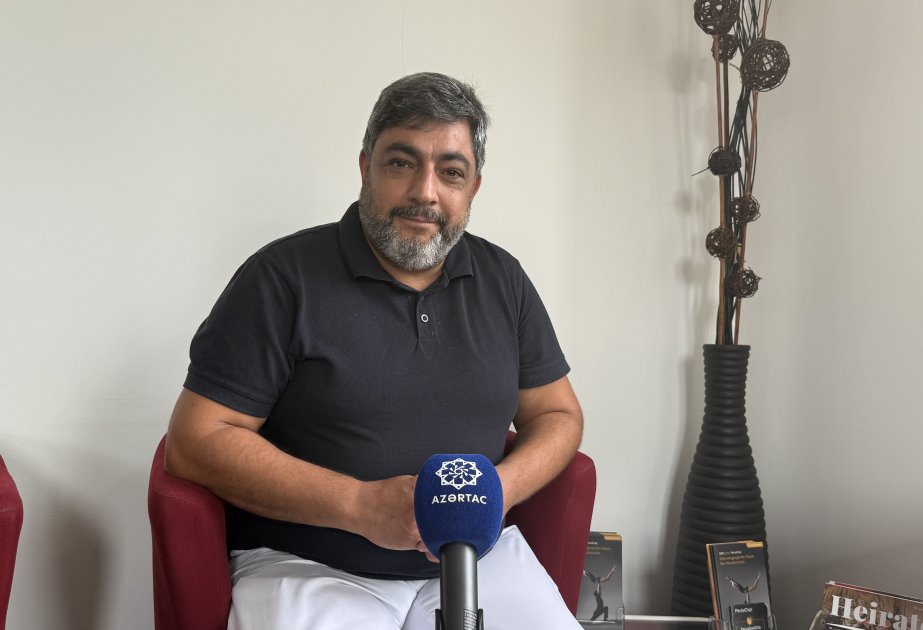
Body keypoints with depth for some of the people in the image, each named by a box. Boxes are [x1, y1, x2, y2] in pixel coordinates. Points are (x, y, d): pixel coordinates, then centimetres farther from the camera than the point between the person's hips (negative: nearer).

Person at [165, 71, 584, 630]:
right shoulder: (286, 276, -4)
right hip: (308, 568, -3)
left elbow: (559, 414, 15)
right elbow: (195, 442, -8)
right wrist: (362, 506, -16)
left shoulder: (502, 279, 11)